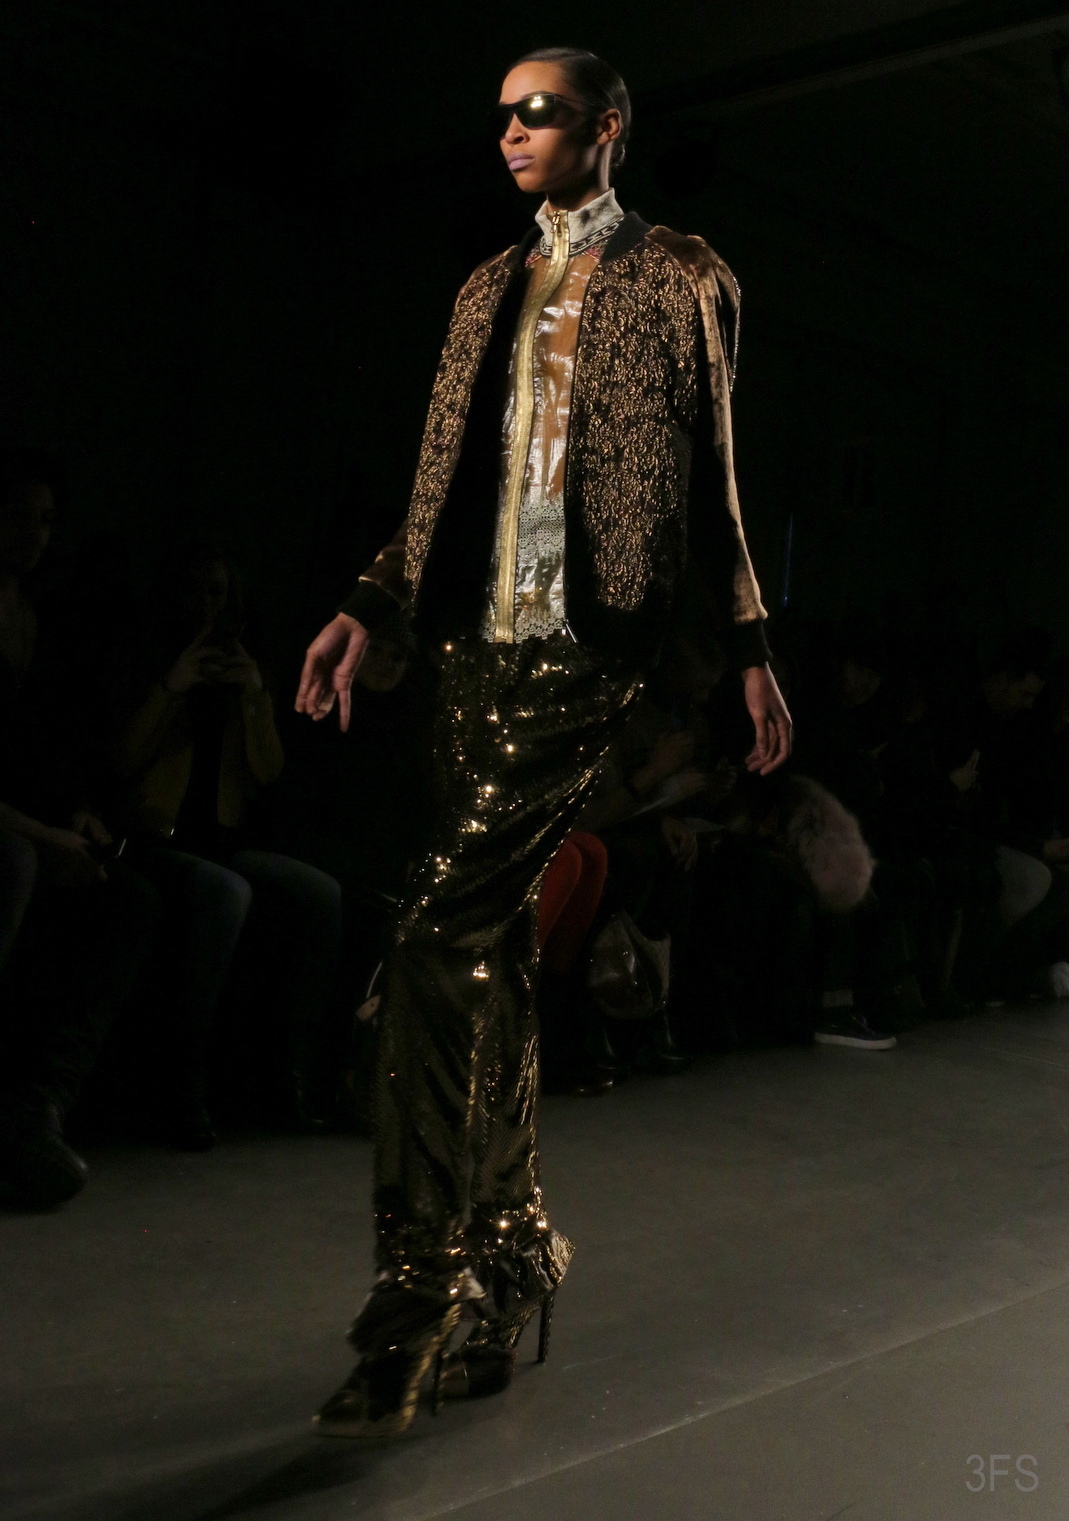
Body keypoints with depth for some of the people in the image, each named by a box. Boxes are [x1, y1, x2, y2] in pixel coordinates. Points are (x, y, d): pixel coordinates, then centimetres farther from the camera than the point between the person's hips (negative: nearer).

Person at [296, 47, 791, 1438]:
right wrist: (368, 606, 8)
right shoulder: (489, 290, 21)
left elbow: (710, 484, 6)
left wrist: (751, 649, 1)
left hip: (580, 653, -6)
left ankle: (419, 1287, -8)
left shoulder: (679, 278, 6)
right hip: (474, 648, 6)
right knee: (495, 954, 10)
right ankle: (515, 1247, 24)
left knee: (440, 945, -17)